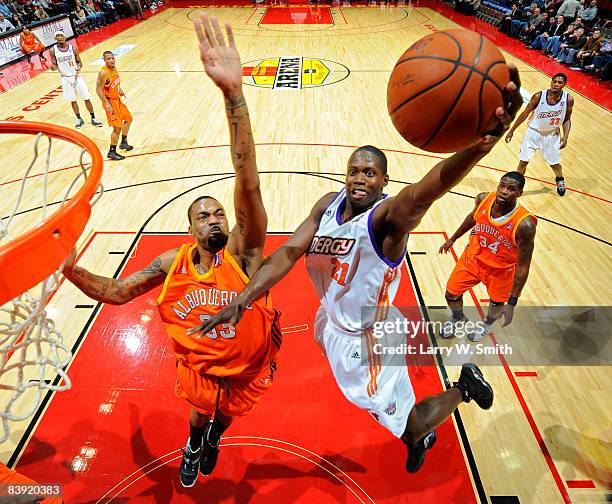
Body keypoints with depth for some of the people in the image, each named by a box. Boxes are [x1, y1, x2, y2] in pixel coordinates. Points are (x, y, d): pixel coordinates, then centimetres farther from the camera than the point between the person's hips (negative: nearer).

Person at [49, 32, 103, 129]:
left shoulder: (73, 48, -5)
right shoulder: (53, 50, -4)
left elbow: (79, 62, 3)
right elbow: (55, 65, 1)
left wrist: (79, 66, -19)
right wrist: (53, 67, -23)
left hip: (76, 76, -1)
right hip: (65, 79, 1)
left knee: (87, 98, 2)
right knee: (72, 100, 9)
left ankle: (93, 119, 14)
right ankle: (79, 119, 23)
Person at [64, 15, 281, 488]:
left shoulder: (241, 252, -27)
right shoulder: (173, 263, -16)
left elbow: (248, 184, -44)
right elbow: (117, 292, -3)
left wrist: (234, 95, -55)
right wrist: (71, 270, -23)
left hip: (249, 365, -1)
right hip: (200, 368, 1)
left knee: (226, 415, 27)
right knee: (200, 415, 27)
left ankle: (212, 439, 66)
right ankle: (195, 446, 66)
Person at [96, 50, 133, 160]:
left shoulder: (114, 69, 4)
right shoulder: (104, 73, -22)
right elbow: (98, 89, -24)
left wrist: (119, 89, 8)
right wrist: (107, 105, -28)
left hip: (117, 99, 9)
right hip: (110, 102, -9)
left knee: (128, 118, 23)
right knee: (117, 127, -9)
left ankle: (123, 142, 38)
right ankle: (112, 152, 2)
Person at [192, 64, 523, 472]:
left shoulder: (389, 215, -28)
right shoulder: (330, 204, -8)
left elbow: (422, 194, -52)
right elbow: (288, 253, -15)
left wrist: (479, 145, -73)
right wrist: (241, 302, -26)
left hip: (370, 338, -7)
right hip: (334, 322, 8)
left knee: (406, 427, 8)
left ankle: (464, 387, 34)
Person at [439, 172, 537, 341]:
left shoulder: (524, 224, -34)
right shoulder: (483, 199, -22)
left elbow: (523, 266, -25)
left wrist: (512, 303, -23)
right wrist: (452, 239, 17)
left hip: (502, 268, -3)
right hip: (474, 256, 3)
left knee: (496, 302, 19)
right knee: (451, 295, 9)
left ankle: (487, 324, 57)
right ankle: (458, 319, 45)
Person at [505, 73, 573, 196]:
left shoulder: (568, 99, -16)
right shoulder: (538, 96, -21)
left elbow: (567, 120, -2)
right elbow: (525, 114, -8)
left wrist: (565, 137, -14)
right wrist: (511, 130, -5)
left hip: (552, 134, 1)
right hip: (534, 132, -1)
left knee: (555, 163, 13)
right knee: (523, 162, -2)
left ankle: (560, 180, 45)